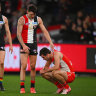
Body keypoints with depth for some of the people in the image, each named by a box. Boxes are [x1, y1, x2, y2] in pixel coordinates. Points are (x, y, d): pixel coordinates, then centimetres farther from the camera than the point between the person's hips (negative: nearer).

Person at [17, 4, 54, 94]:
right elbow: (18, 34, -9)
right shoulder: (22, 19, -7)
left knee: (33, 66, 5)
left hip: (33, 44, 3)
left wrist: (50, 42, -9)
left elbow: (44, 31, 3)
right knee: (23, 66, -11)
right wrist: (23, 45, -18)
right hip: (24, 44, -3)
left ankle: (32, 87, 12)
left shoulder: (38, 19, 4)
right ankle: (22, 87, -12)